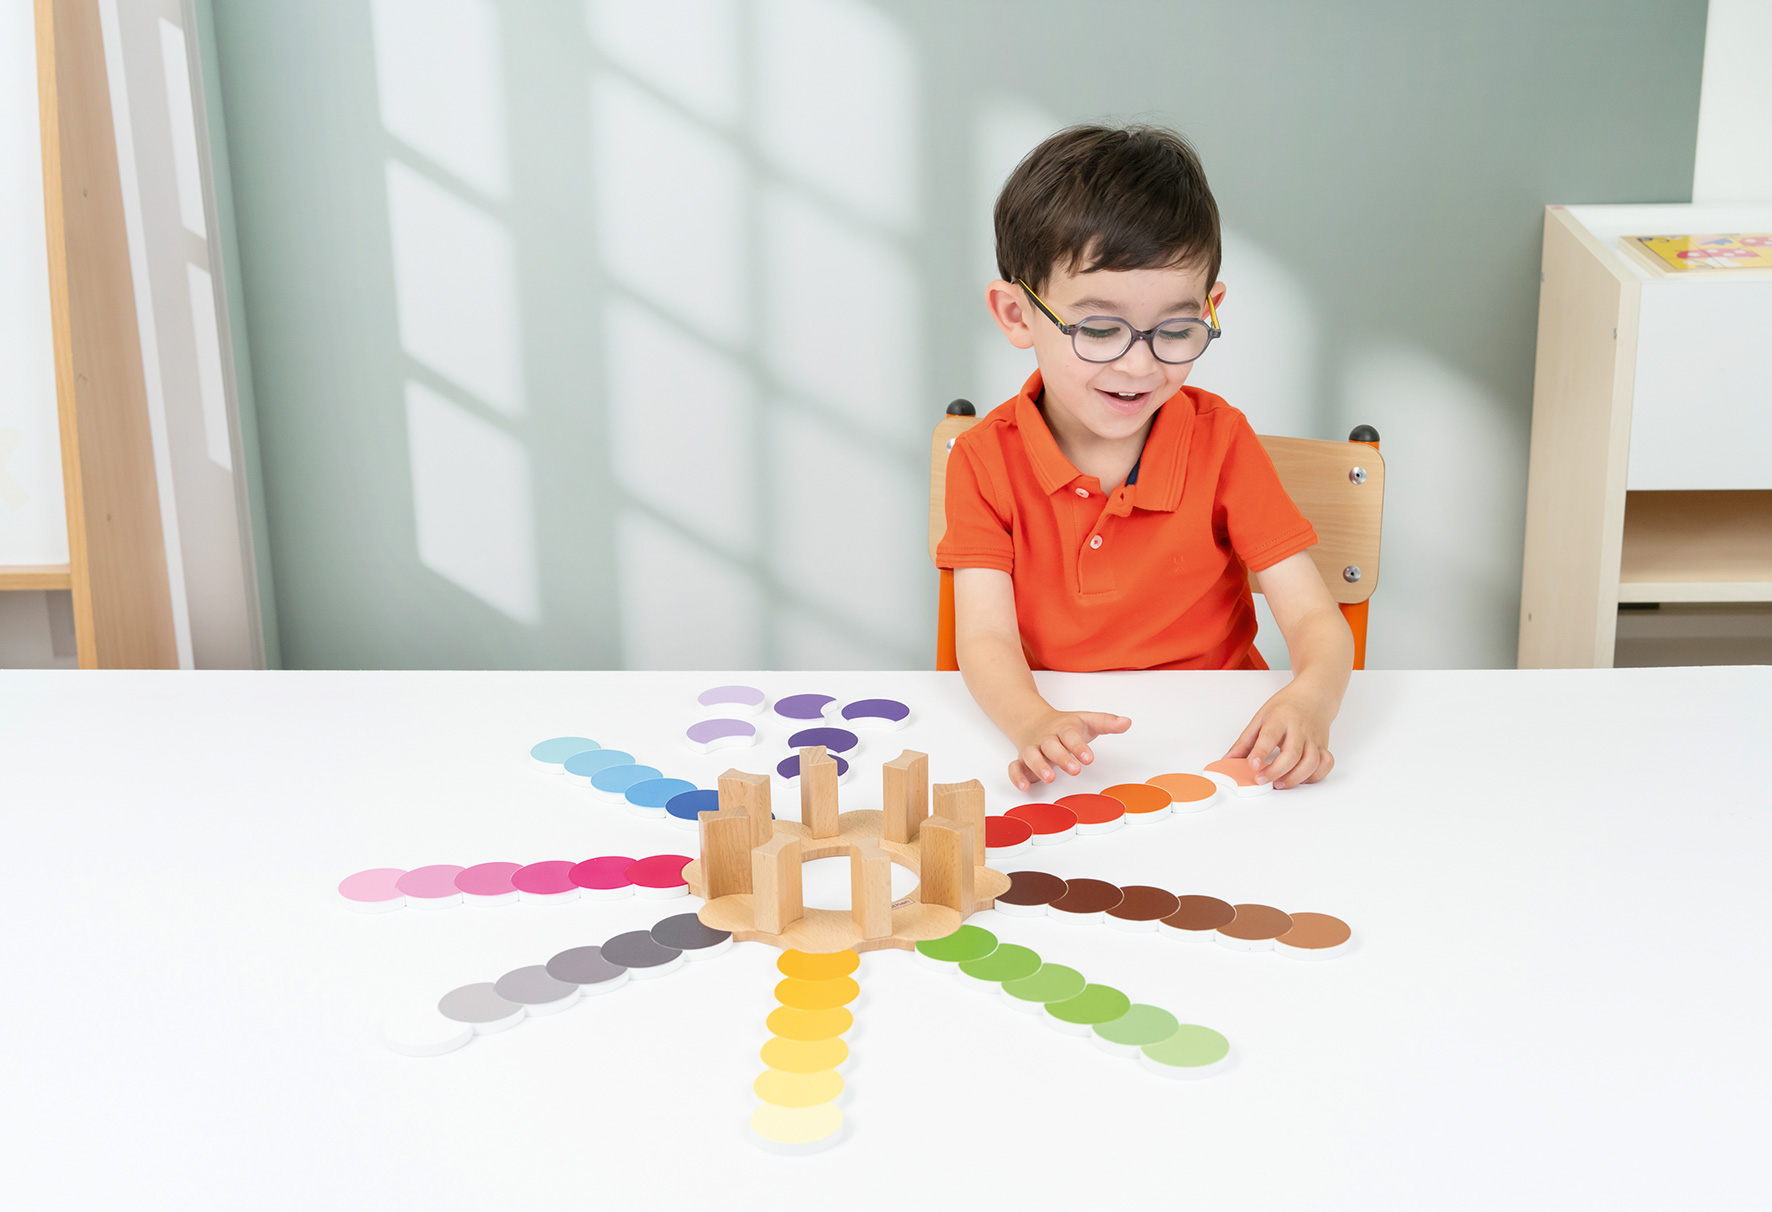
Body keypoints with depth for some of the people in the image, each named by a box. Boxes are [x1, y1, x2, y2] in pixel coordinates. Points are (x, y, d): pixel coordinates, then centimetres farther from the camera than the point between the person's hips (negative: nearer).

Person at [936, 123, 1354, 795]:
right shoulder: (985, 460, -5)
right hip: (1060, 745, -1)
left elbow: (1316, 620, -8)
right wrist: (1032, 722, -36)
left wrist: (1311, 699, -32)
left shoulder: (1220, 441, -4)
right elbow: (987, 639, -13)